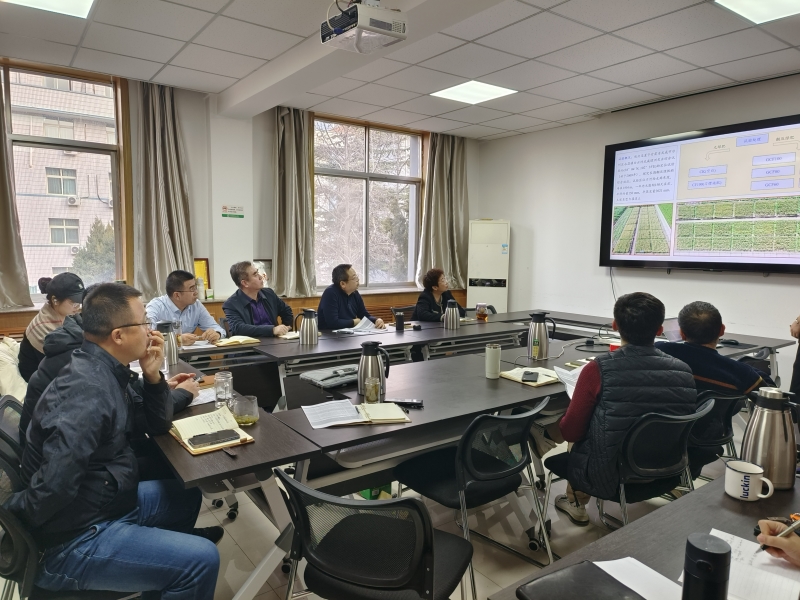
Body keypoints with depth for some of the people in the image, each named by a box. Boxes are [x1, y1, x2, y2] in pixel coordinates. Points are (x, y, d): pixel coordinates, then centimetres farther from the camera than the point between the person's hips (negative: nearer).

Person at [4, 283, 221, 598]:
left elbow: (158, 425, 11)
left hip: (108, 503, 10)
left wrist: (152, 376, -5)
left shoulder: (108, 372, 2)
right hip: (74, 540, -10)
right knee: (201, 560, -19)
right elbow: (55, 484, -38)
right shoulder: (88, 389, -30)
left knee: (186, 495, 26)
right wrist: (17, 517, -18)